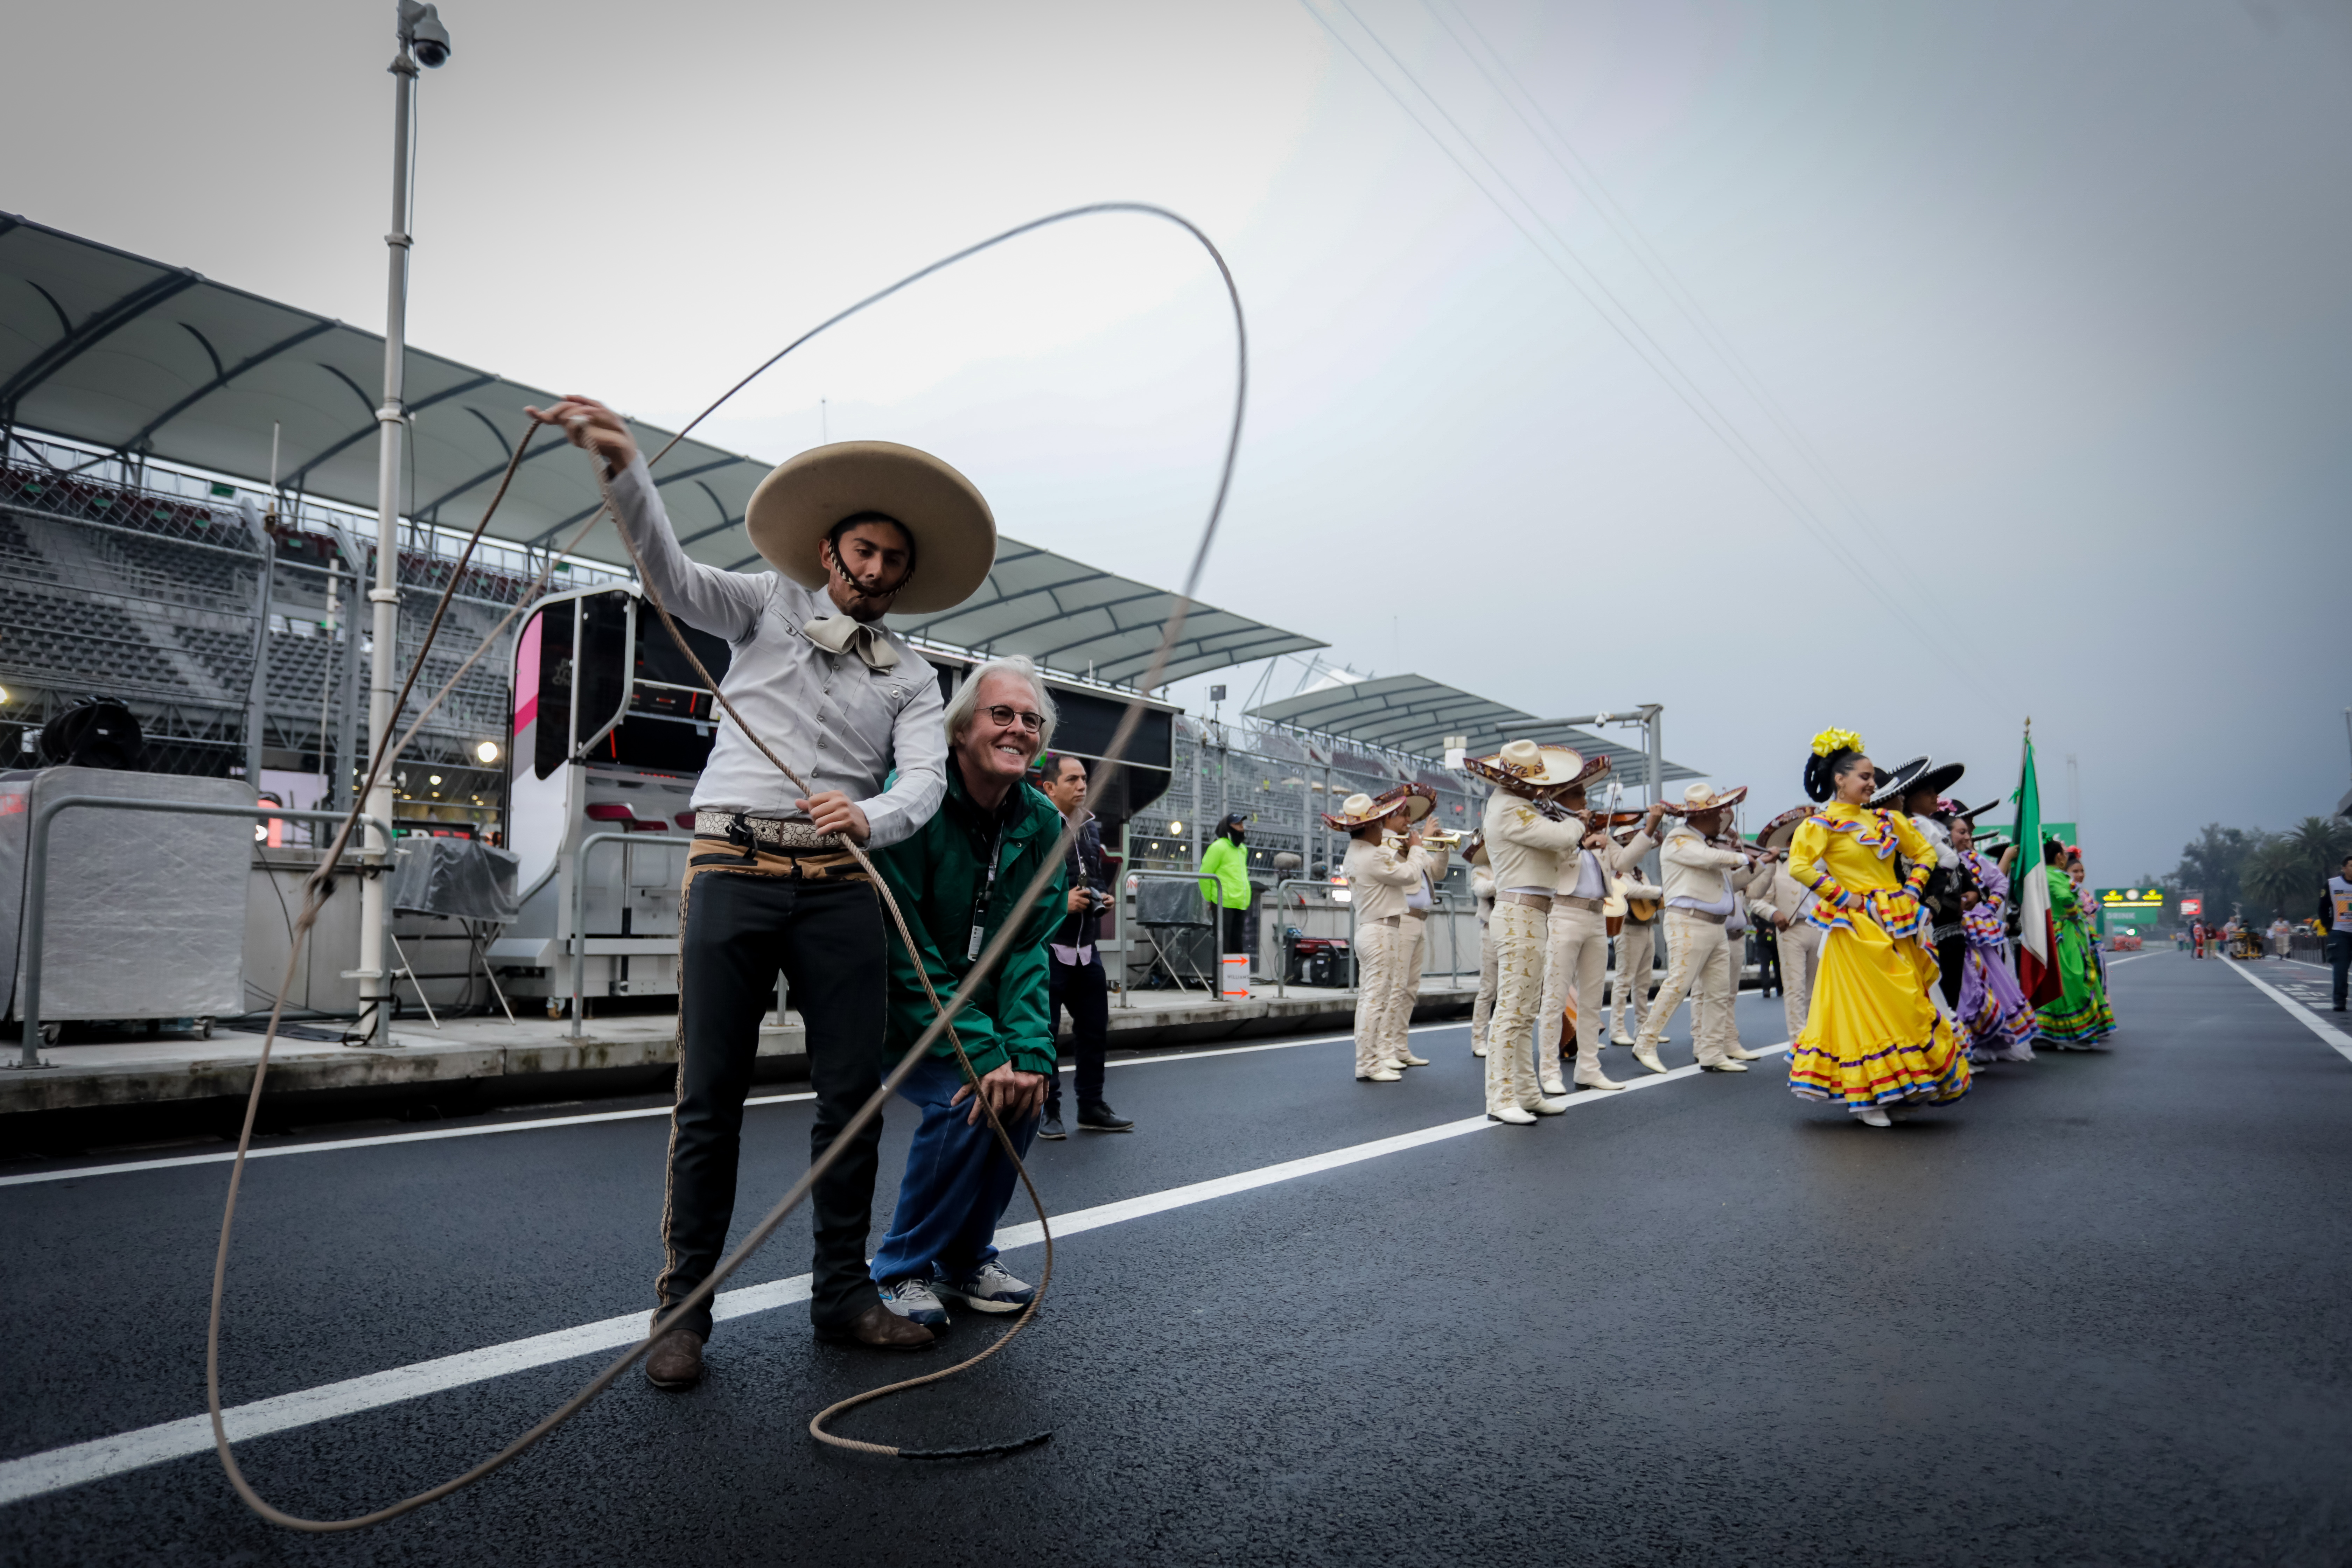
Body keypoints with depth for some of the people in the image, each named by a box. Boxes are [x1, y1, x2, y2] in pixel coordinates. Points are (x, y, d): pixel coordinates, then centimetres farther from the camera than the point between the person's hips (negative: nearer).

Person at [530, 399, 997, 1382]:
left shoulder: (911, 676, 15)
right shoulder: (769, 605, 14)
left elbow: (926, 779, -1)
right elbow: (673, 578, -3)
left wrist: (869, 816, -24)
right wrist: (624, 466, -19)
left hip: (841, 886, 2)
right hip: (732, 868, -2)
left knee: (853, 1092, 2)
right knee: (710, 1096, -1)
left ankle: (842, 1292, 15)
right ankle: (683, 1307, 9)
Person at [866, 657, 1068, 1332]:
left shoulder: (1043, 824, -4)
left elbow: (1029, 948, -7)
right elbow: (905, 951, -26)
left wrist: (1028, 1051, -24)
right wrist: (982, 1053, -32)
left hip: (971, 1001, 6)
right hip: (891, 1006, -5)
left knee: (1022, 1088, -16)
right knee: (966, 1096, -26)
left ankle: (966, 1258, 8)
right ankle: (902, 1270, -3)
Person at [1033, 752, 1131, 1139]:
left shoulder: (1091, 828, 15)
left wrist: (1103, 895, 8)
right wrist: (1059, 901, -21)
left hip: (1086, 946, 7)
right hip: (1046, 947, -7)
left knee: (1095, 1027, 12)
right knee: (1044, 1031, 1)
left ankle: (1092, 1107, 24)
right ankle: (1048, 1111, 13)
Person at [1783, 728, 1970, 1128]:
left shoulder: (1886, 821, 13)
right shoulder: (1822, 824, -7)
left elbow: (1925, 851, 23)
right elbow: (1798, 866, -19)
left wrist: (1912, 889, 8)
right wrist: (1843, 896, -16)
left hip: (1898, 925, 7)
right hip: (1856, 927, -7)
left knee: (1908, 1002, 9)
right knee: (1864, 1003, -5)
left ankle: (1905, 1085, 23)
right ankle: (1865, 1098, 3)